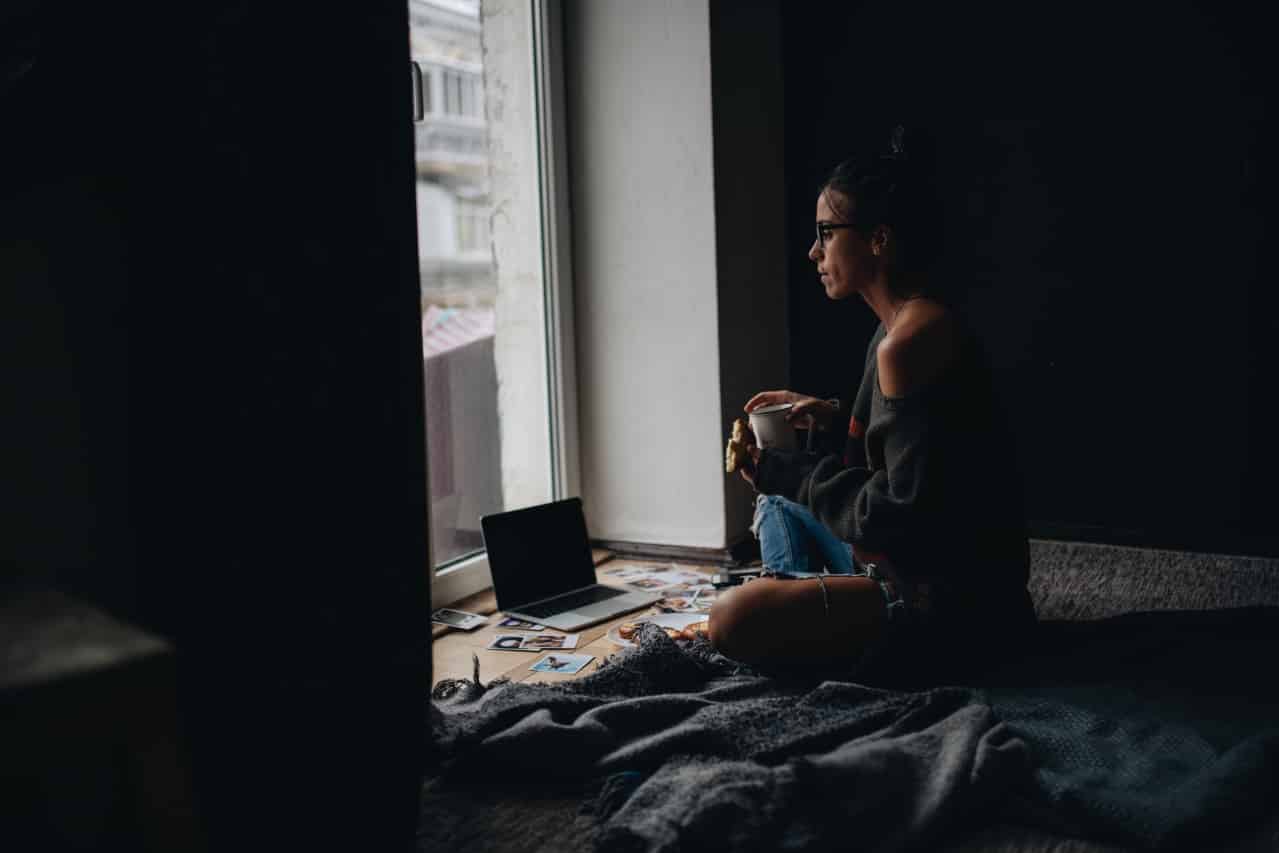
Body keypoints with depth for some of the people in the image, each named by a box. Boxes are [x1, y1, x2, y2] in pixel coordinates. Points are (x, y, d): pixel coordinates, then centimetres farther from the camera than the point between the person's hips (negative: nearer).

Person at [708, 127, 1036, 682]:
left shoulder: (911, 342, -24)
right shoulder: (908, 322, 9)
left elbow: (905, 518, -24)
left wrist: (787, 474, -13)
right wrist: (832, 419, 9)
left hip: (955, 598, -11)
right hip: (917, 567, 11)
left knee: (734, 622, -24)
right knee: (778, 497, 27)